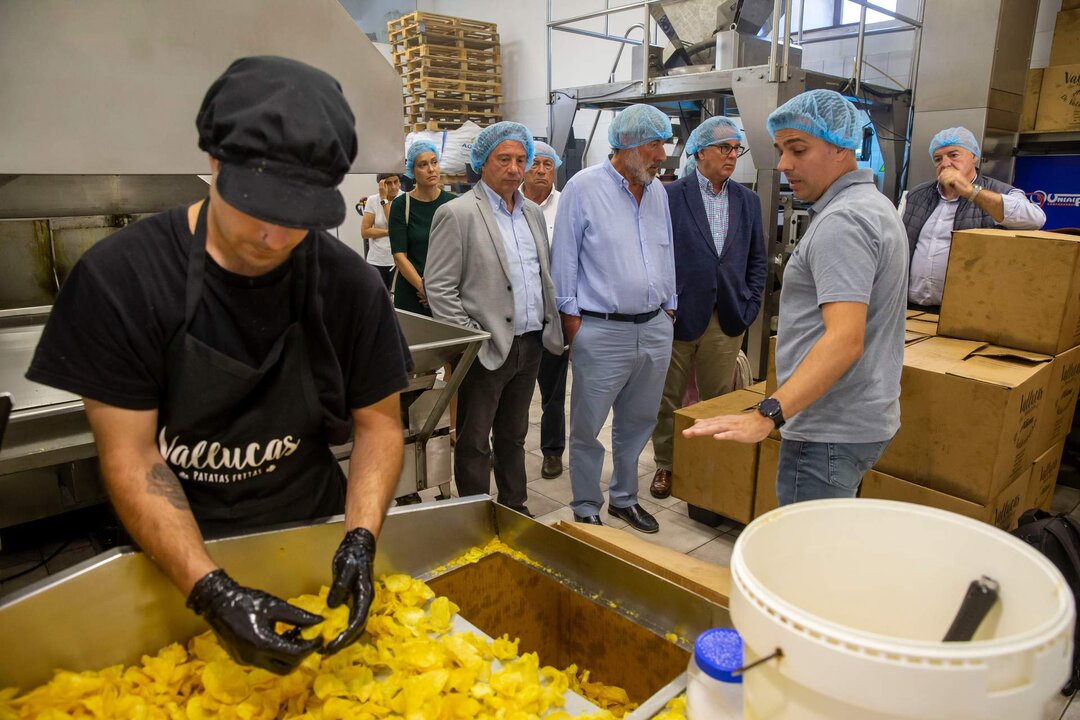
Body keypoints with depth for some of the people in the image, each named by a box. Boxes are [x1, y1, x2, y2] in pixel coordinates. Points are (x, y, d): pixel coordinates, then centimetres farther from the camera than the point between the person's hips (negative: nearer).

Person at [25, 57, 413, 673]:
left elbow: (379, 422, -4)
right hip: (175, 548, -1)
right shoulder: (119, 277, -18)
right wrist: (213, 592, -27)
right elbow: (131, 457, -17)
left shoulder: (351, 285, -13)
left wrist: (361, 540, -19)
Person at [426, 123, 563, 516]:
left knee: (513, 437, 19)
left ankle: (515, 511, 34)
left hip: (530, 345, 7)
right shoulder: (457, 213, -10)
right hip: (487, 350, -6)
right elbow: (439, 289, -13)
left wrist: (552, 326, 9)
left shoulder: (533, 212, 11)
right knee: (474, 445, 6)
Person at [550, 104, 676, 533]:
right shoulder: (584, 187, -6)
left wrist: (668, 310, 16)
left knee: (637, 424, 16)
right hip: (602, 332, -6)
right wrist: (572, 319, -7)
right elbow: (564, 259, -5)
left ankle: (624, 498, 34)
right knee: (587, 428, 3)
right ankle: (586, 510, 20)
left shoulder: (658, 191, 12)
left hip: (655, 329, 6)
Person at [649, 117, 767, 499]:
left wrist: (750, 306, 4)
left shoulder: (748, 200, 10)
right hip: (679, 316, -3)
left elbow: (757, 259, 14)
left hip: (727, 320, 3)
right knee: (668, 398, 9)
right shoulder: (670, 196, -4)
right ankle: (665, 465, 25)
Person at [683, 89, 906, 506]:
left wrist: (766, 416, -36)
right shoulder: (874, 205, 16)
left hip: (831, 431, -11)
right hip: (864, 419, 11)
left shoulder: (842, 221, -18)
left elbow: (845, 339, -29)